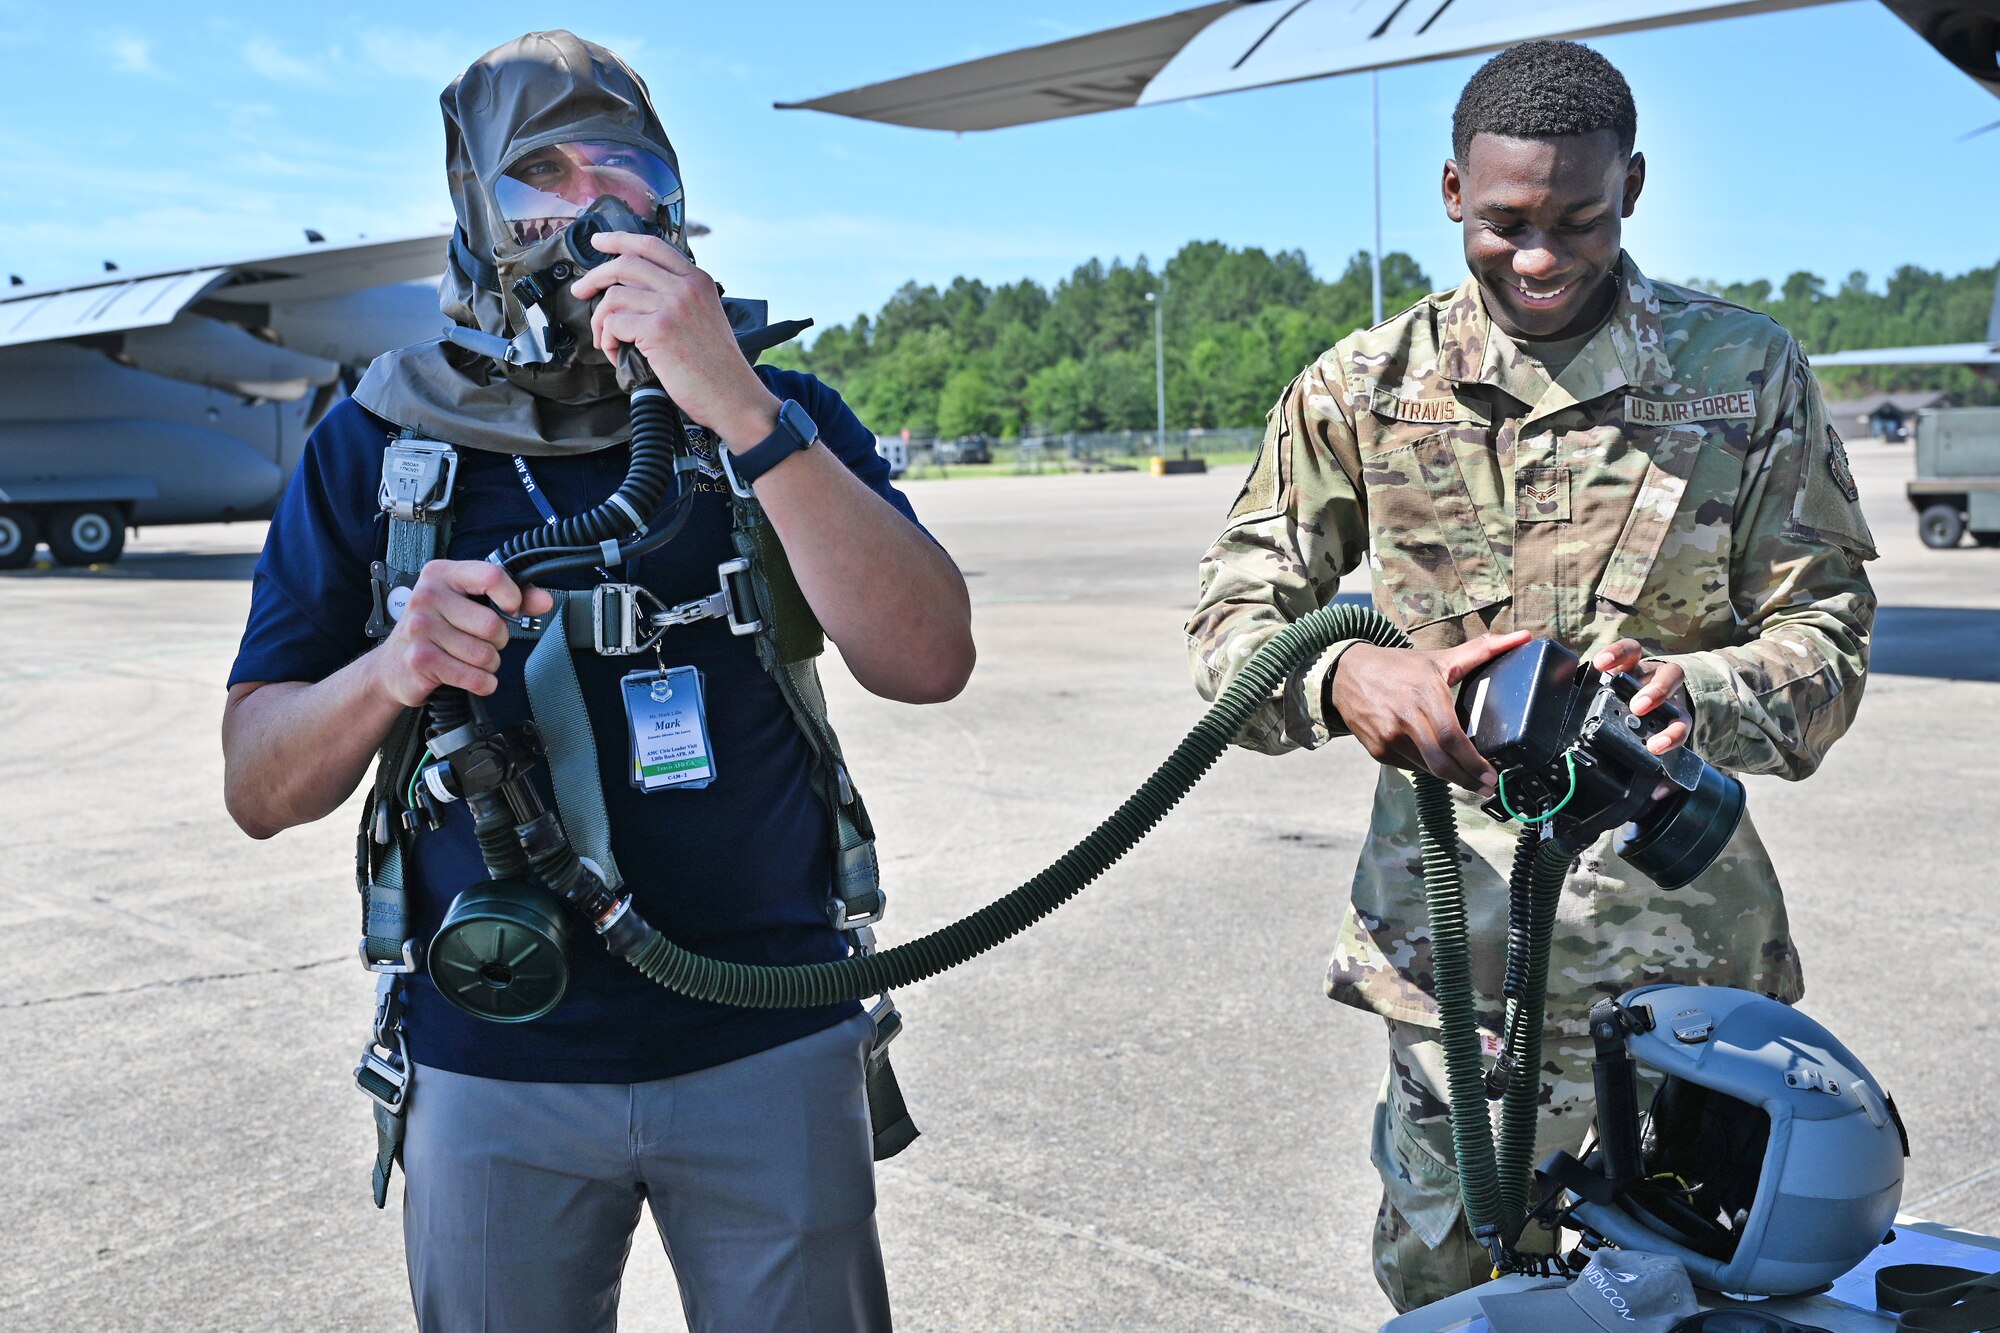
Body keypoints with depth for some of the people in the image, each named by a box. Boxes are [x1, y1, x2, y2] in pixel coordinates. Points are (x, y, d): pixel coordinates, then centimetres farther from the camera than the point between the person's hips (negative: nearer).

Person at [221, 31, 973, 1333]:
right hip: (493, 1072, 1)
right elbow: (260, 786, 0)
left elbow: (928, 663, -18)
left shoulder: (774, 414, -2)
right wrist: (389, 672, -22)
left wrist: (740, 411, -28)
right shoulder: (380, 442, 0)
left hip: (770, 1050, 0)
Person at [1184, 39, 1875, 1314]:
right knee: (1441, 1279, 9)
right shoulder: (1361, 391, 1)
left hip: (1688, 935, 0)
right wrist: (1344, 676, -26)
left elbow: (1829, 629, 0)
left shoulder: (1748, 372, 1)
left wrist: (1689, 691, -24)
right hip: (1458, 950, 0)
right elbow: (1233, 618, -2)